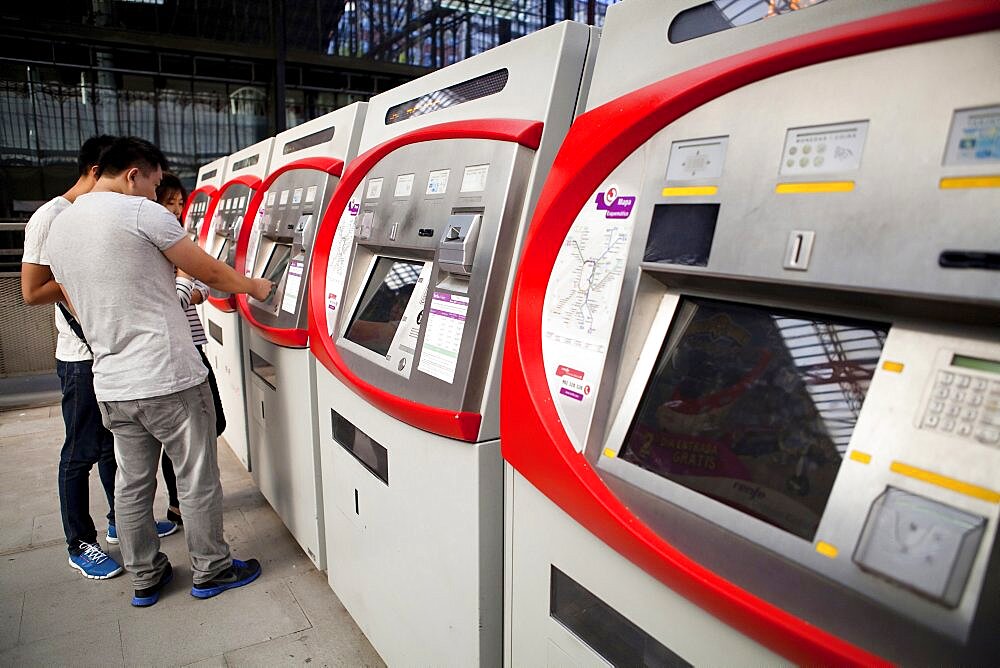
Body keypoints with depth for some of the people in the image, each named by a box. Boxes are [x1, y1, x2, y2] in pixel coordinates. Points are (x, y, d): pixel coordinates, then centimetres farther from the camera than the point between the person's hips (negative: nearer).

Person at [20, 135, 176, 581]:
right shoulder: (51, 218, -13)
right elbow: (32, 292, -16)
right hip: (83, 358, -8)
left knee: (116, 442, 19)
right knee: (82, 452, 5)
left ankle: (122, 519, 34)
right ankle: (80, 544, 20)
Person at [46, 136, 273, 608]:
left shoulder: (58, 227, 11)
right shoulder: (141, 213, -13)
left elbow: (82, 309, 18)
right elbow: (210, 273, -5)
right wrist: (253, 286, 13)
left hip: (112, 386, 8)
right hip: (169, 379, -7)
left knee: (132, 485, 18)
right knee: (197, 482, 8)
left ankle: (145, 578, 32)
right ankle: (211, 571, 23)